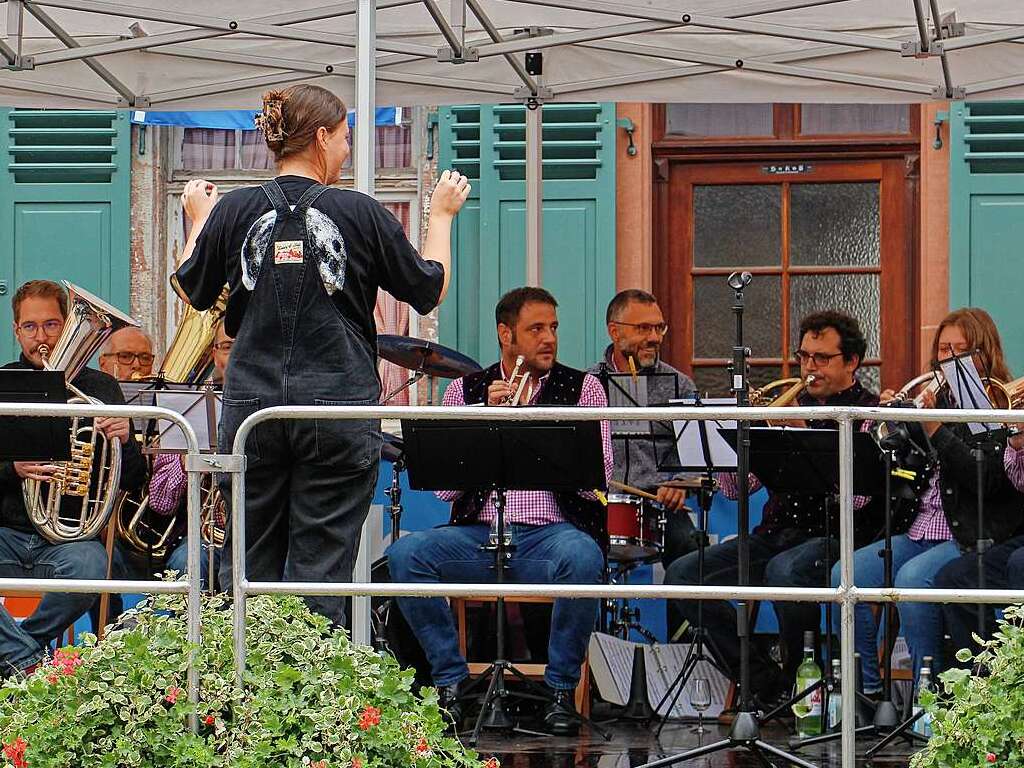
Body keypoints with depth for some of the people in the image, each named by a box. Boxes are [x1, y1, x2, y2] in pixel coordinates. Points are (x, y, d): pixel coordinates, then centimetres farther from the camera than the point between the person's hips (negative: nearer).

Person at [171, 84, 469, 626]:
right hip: (338, 408, -2)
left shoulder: (233, 211, 0)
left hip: (251, 406, 2)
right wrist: (441, 215, 21)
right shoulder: (361, 214, -5)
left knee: (249, 565, 11)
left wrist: (198, 220, 31)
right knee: (320, 570, 1)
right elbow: (430, 290, 6)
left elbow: (191, 291, 15)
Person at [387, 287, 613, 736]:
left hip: (552, 532, -1)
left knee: (582, 557, -36)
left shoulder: (582, 387, 9)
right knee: (405, 554, -25)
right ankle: (450, 681, -11)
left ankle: (561, 689, -17)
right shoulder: (465, 391, 12)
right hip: (477, 535, 2)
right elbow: (444, 487, 1)